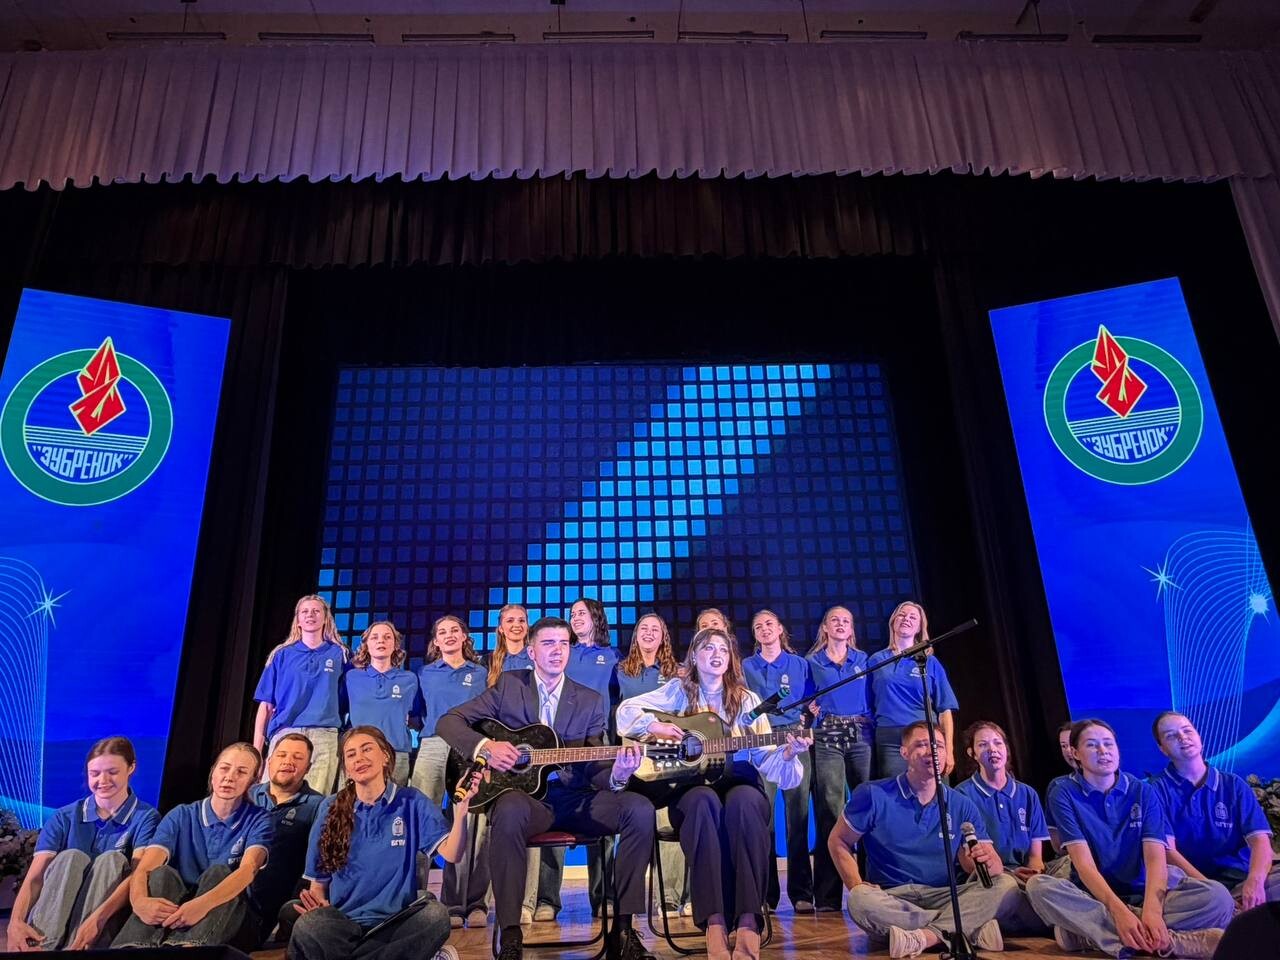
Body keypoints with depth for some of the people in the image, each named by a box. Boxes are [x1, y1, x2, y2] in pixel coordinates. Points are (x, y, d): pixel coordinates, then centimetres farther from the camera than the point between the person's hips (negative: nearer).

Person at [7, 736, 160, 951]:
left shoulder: (145, 817, 1)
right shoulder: (64, 818, 8)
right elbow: (34, 877, -5)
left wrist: (98, 917, -33)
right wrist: (15, 922, -26)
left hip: (111, 915, -2)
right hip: (53, 918, 2)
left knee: (112, 860, -26)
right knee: (70, 858, -23)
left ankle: (74, 948, -42)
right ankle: (38, 949, -42)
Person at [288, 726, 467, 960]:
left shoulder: (411, 801, 3)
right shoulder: (331, 809, 8)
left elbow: (451, 854, -8)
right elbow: (319, 879, 13)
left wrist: (460, 810, -26)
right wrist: (318, 904, -10)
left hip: (395, 922, -1)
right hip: (342, 924, 1)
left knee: (436, 914, -33)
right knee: (309, 926, -33)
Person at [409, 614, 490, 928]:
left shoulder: (480, 674, 16)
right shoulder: (425, 673, 18)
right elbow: (419, 711, 22)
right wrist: (433, 727, 7)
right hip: (432, 748, 1)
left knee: (470, 826, -8)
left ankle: (470, 903, -2)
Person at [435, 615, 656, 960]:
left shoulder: (590, 700, 9)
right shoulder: (508, 686, 4)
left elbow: (593, 768, 5)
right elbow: (449, 721, 1)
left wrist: (616, 776, -19)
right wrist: (485, 746, -17)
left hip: (575, 798, 3)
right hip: (524, 793, -2)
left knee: (640, 809, -24)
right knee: (510, 810, -39)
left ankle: (623, 927, -12)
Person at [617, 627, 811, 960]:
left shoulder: (746, 700, 10)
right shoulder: (679, 690, 9)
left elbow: (764, 757, 2)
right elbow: (626, 710, 5)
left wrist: (787, 754, -19)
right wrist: (655, 726, -12)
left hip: (737, 780, 1)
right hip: (690, 785, -1)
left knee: (744, 801, -37)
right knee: (705, 802, -39)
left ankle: (749, 921, -39)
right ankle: (714, 921, -41)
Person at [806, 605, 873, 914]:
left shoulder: (863, 659, 14)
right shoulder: (813, 662, 10)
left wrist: (871, 722, -1)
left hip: (860, 737, 2)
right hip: (827, 738, -2)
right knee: (831, 812, -7)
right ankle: (827, 896, -2)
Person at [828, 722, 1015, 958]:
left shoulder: (962, 805, 5)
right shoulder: (874, 795, -4)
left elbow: (995, 865, 1)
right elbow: (838, 841, 4)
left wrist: (988, 862, -25)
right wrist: (856, 886, -13)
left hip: (944, 898, 2)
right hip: (891, 899, -2)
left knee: (1006, 886, -20)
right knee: (861, 901, -36)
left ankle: (925, 936, -29)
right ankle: (972, 927, -26)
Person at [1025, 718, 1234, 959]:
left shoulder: (1143, 792, 3)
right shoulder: (1063, 793, -4)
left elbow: (1155, 857, -10)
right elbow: (1083, 862, -14)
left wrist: (1152, 908, -30)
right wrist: (1118, 910, -31)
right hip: (1093, 898, -2)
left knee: (1217, 896, -24)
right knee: (1039, 886, -34)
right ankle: (1167, 939, -34)